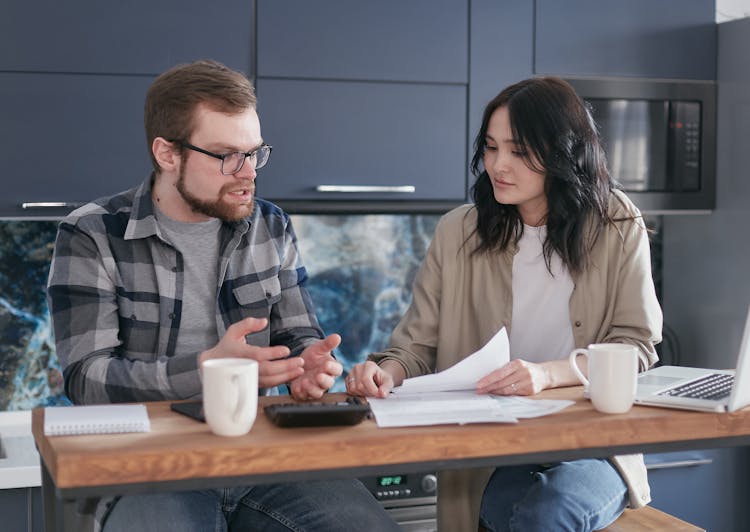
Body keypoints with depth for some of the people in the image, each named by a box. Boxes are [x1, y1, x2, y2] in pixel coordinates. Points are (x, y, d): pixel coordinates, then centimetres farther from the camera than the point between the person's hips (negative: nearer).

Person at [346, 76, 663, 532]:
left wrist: (547, 373, -20)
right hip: (487, 454, 0)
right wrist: (386, 372, -19)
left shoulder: (618, 226, 2)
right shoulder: (457, 234, 4)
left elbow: (637, 348, -2)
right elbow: (417, 346, 5)